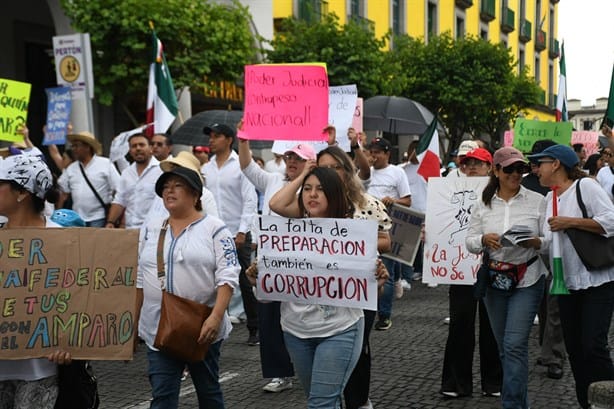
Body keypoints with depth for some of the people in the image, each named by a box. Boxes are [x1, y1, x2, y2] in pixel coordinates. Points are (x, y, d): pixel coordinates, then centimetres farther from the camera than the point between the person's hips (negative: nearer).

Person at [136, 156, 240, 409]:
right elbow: (139, 279, 13)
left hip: (202, 327, -3)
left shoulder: (214, 228, -6)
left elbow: (228, 276, -12)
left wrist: (216, 316, -23)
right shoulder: (150, 229, 8)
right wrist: (134, 322, 11)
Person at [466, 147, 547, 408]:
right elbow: (470, 242, 3)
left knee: (514, 345, -12)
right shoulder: (483, 204, 5)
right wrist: (484, 239, -18)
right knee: (504, 346, 12)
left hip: (527, 280, -3)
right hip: (494, 279, 3)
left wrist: (534, 242, -23)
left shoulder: (537, 201, -1)